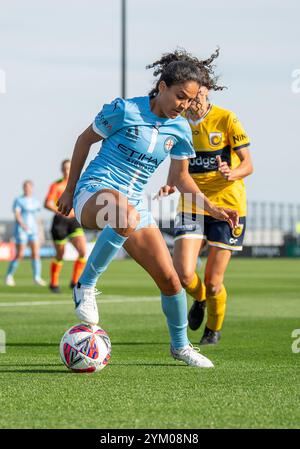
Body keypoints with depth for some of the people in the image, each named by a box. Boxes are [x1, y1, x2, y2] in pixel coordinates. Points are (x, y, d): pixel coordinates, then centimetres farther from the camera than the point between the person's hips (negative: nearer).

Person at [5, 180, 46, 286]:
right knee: (19, 255, -7)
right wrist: (23, 225, -27)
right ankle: (9, 276, 9)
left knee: (36, 253, -9)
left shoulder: (35, 201, 12)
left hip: (33, 230, 4)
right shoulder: (18, 200, -3)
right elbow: (17, 215, -15)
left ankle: (37, 277, -11)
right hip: (21, 230, -4)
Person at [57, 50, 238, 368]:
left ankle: (180, 345, 23)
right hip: (95, 191, -6)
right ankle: (86, 286, -28)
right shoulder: (124, 110, -11)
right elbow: (85, 139, 2)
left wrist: (211, 208, 4)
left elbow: (180, 177, 17)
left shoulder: (180, 129, 5)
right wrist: (69, 190, 7)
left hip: (134, 203, 6)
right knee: (126, 215, -43)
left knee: (169, 278, 0)